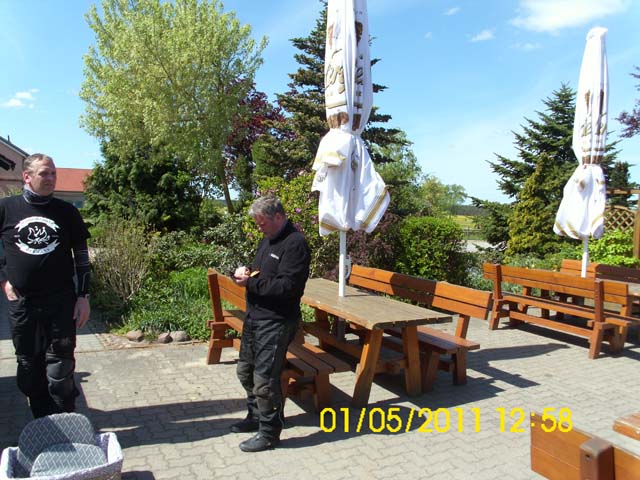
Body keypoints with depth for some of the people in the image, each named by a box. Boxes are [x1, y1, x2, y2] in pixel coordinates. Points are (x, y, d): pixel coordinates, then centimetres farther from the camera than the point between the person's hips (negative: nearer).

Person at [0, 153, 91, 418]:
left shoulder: (67, 211, 1)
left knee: (60, 370, 2)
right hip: (22, 302, 2)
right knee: (29, 367, 11)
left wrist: (83, 296, -1)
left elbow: (81, 256, 3)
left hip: (61, 302, -1)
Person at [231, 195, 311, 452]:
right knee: (245, 371, 20)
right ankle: (256, 416, 39)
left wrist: (250, 282, -18)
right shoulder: (267, 239, 13)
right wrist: (242, 273, 0)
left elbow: (286, 286, -25)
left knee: (264, 379, -3)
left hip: (277, 322, -10)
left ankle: (269, 433, 16)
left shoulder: (295, 243, -17)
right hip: (254, 316, 10)